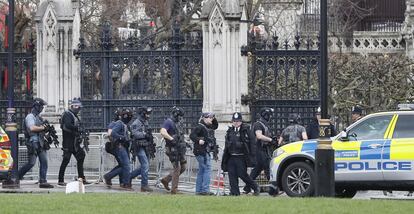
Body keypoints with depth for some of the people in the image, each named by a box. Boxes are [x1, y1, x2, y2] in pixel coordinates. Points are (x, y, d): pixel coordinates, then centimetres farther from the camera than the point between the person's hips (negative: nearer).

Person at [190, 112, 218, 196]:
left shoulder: (209, 127, 15)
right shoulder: (200, 127, -12)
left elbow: (215, 126, 33)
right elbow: (192, 135, -18)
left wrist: (214, 119, 16)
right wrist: (198, 140, -31)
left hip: (207, 151, 10)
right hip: (201, 151, -10)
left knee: (201, 170, 11)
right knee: (207, 169, -13)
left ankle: (198, 190, 15)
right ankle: (205, 190, -15)